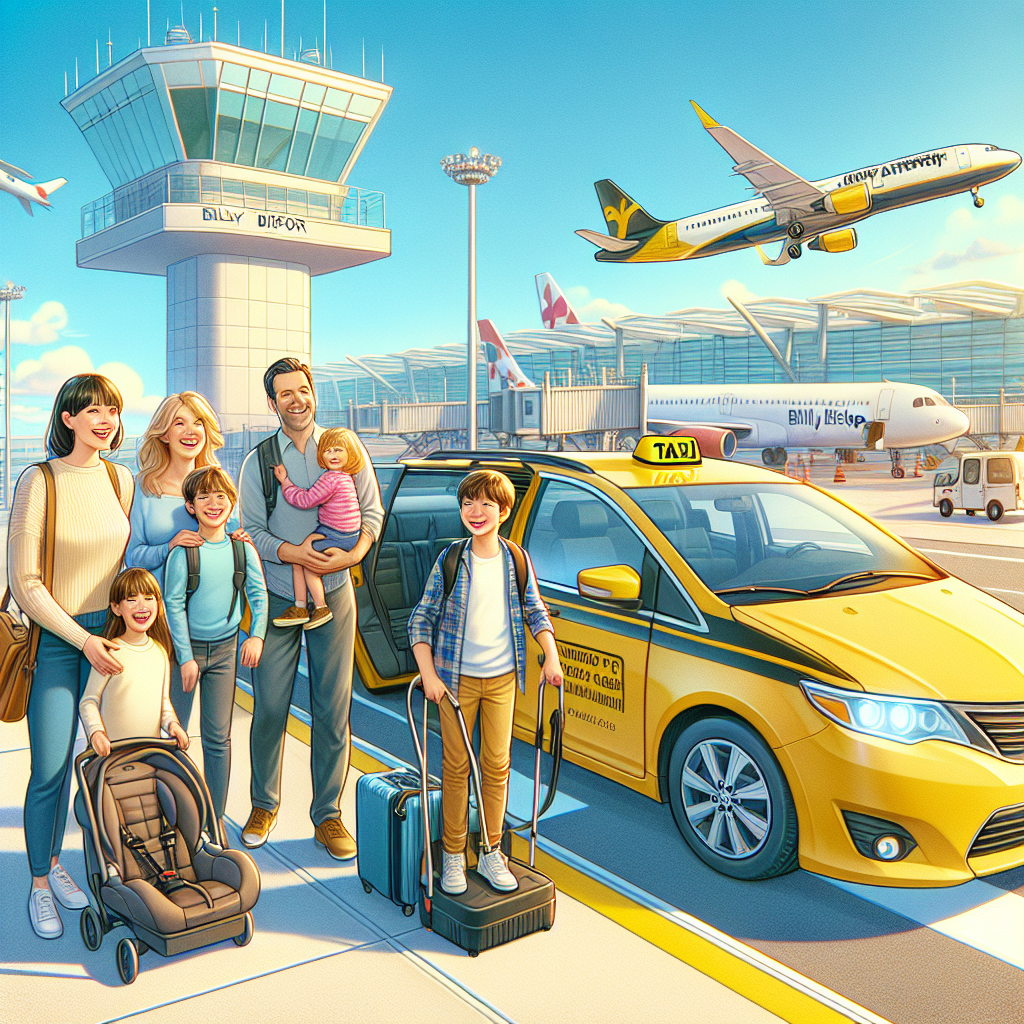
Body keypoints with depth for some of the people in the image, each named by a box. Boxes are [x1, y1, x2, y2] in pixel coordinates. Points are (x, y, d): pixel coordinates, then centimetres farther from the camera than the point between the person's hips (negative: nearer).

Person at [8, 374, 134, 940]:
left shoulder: (120, 479, 2)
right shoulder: (38, 482, -12)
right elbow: (24, 582, -11)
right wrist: (82, 639, -13)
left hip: (108, 633, 5)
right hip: (55, 638, -4)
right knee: (49, 768, -2)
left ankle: (54, 861, 31)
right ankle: (39, 883, 18)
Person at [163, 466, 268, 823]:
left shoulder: (243, 548, -4)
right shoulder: (183, 551, -12)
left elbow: (259, 593, 5)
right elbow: (174, 605, -9)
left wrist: (257, 635, -7)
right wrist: (186, 657, -11)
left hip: (224, 649, 2)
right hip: (187, 646, -2)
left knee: (218, 736, 5)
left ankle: (214, 818, 16)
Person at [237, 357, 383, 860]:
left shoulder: (346, 449, 5)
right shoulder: (257, 461, 3)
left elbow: (371, 511, 6)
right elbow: (251, 531, 1)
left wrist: (354, 552, -13)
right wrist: (293, 553, -17)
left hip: (334, 595, 0)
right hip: (276, 597, 0)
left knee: (333, 709, 2)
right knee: (269, 706, 2)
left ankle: (328, 814, 15)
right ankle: (264, 804, 24)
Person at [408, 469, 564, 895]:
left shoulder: (516, 561, 0)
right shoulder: (449, 562, -7)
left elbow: (535, 611, 12)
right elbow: (421, 618, -5)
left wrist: (551, 657, 0)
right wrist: (428, 675, -14)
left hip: (502, 679, 2)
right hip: (456, 679, -2)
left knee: (497, 765, 7)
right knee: (456, 766, 5)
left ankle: (491, 854, 21)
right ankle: (453, 855, 19)